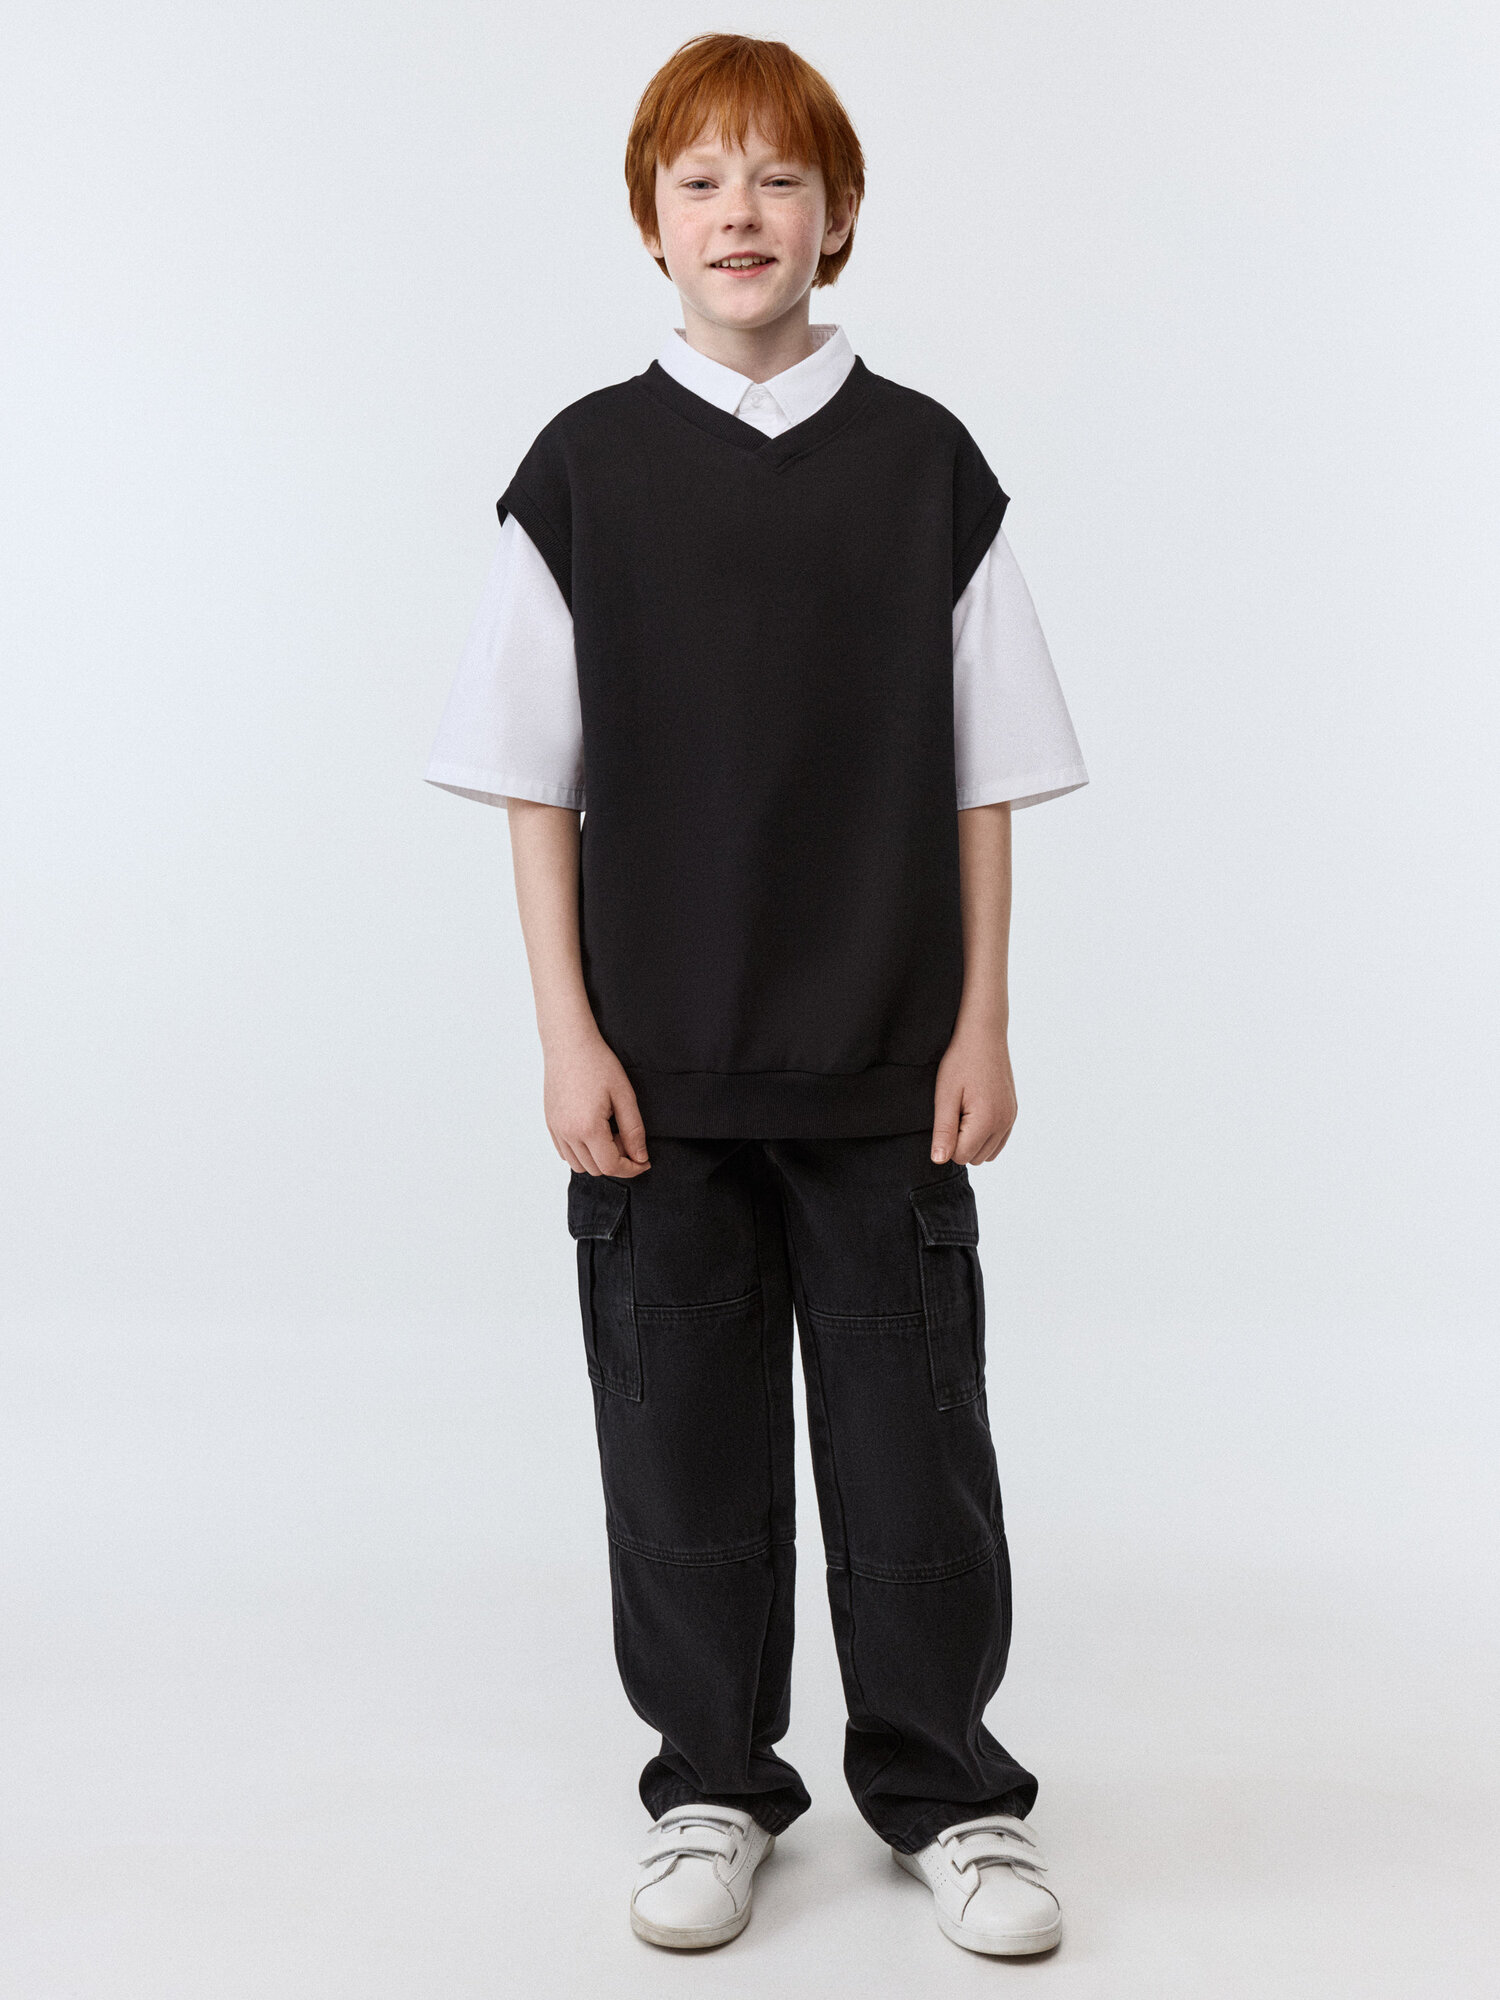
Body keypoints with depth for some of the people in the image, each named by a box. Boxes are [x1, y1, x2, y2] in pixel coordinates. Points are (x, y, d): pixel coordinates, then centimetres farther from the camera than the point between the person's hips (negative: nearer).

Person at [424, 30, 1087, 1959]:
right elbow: (535, 779, 1)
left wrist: (982, 1025, -2)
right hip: (659, 1067, 0)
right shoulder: (585, 466, 1)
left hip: (886, 1069, 0)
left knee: (911, 1434, 7)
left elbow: (984, 774, 3)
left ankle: (947, 1792, 26)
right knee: (679, 1437, 9)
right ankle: (710, 1789, 28)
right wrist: (566, 1035, -5)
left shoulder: (926, 462, 2)